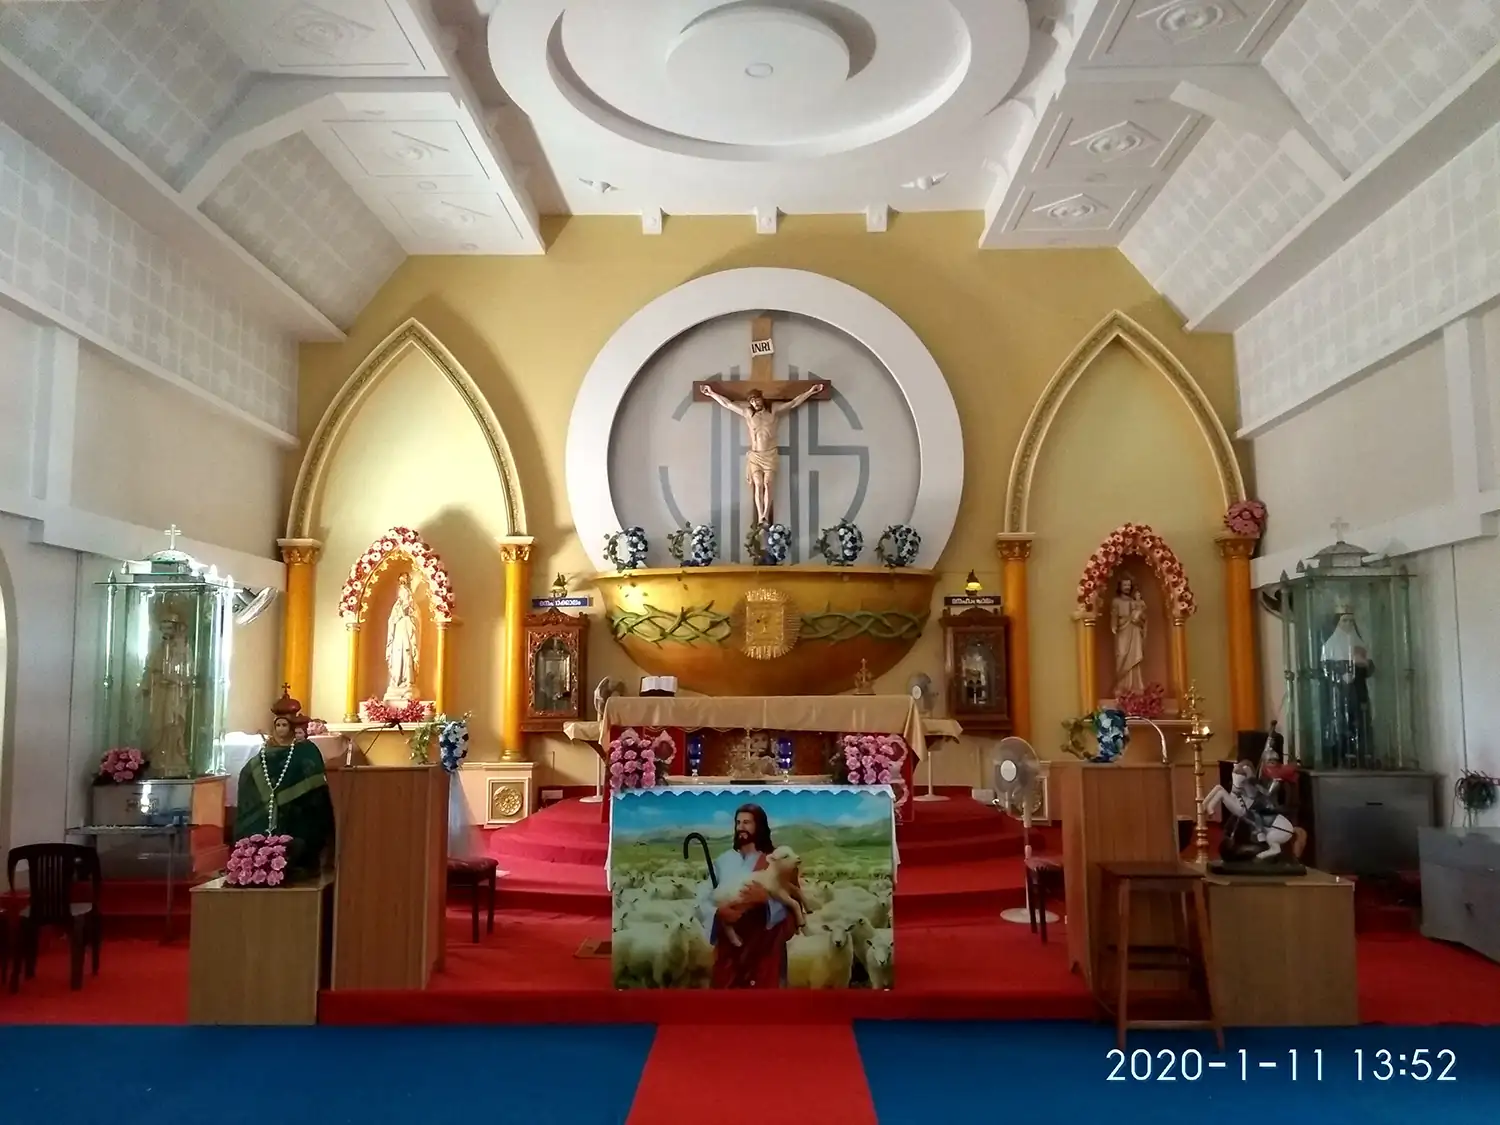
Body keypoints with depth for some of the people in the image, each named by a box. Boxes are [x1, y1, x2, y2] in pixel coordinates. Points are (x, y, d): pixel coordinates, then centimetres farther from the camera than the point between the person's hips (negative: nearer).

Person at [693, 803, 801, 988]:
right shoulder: (723, 861, 6)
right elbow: (702, 901, 0)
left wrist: (766, 898, -23)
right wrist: (719, 912, -20)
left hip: (765, 946, -2)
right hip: (730, 946, 2)